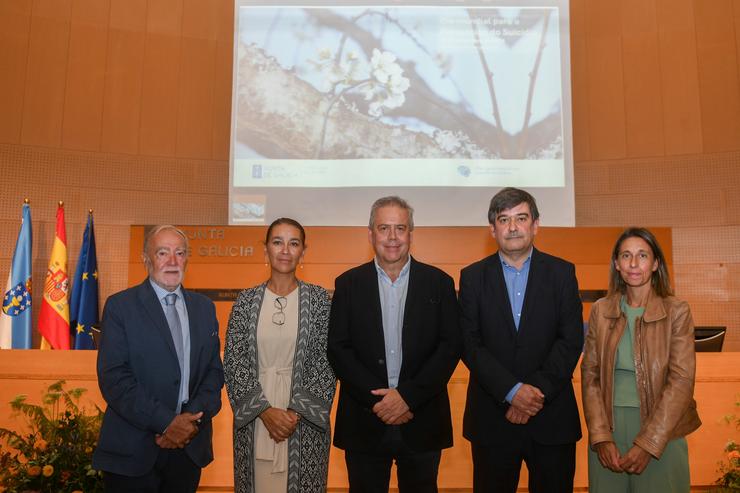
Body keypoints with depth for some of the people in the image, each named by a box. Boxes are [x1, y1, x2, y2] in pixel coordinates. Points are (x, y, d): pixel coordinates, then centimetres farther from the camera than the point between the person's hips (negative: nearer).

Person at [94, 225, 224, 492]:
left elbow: (214, 370, 6)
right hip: (133, 451, -3)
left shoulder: (204, 307, 8)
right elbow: (113, 378, -12)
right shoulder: (120, 306, -5)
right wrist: (166, 422, -17)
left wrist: (194, 418, -10)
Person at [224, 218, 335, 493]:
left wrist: (296, 412, -12)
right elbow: (233, 361, -2)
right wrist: (265, 410, -11)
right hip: (254, 419, 1)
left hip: (305, 419, -1)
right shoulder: (246, 300, 1)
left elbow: (326, 362, -5)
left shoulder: (318, 298, -2)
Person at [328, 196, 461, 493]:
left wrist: (407, 396, -13)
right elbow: (337, 349, -3)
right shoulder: (348, 284, 2)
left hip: (422, 423, 0)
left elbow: (450, 346, -4)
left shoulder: (439, 282, 1)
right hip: (364, 424, 0)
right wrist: (377, 399, -12)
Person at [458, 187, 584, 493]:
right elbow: (470, 344, -5)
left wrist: (537, 392, -13)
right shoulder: (473, 277, 2)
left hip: (552, 416, 0)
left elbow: (571, 340, -4)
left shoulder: (562, 272, 3)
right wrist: (512, 391, -15)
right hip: (492, 417, 0)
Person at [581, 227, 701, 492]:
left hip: (660, 431, -2)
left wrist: (648, 444, -14)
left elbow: (682, 380, -10)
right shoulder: (601, 310, 2)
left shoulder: (677, 311, -5)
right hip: (608, 427, 2)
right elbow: (590, 374, 1)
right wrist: (601, 437, -8)